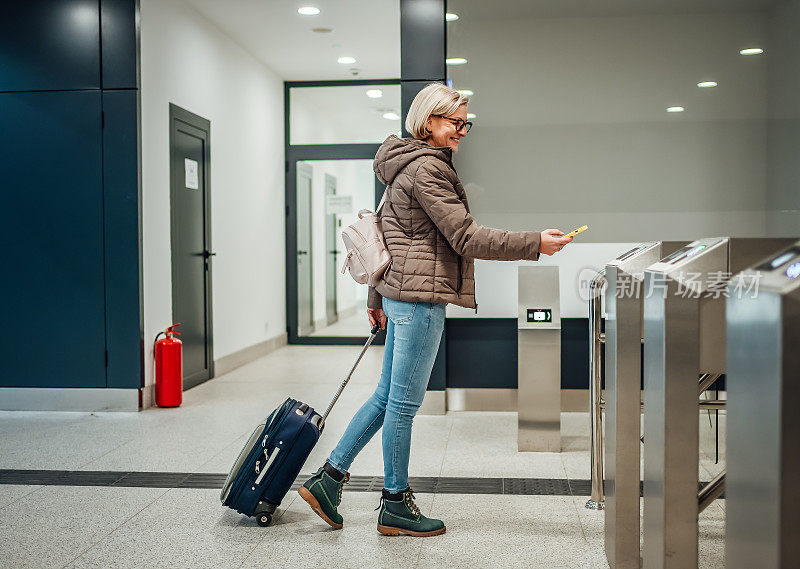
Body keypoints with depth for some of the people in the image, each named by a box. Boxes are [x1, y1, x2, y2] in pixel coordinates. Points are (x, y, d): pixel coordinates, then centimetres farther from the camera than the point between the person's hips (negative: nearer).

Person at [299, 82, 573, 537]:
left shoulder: (408, 166, 19)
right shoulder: (427, 168, -13)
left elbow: (388, 236, 23)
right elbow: (466, 237, -18)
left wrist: (376, 298, 26)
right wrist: (535, 244, -16)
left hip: (402, 294, 10)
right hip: (420, 296, -10)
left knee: (388, 397, 15)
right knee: (404, 403, 0)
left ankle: (328, 478, 20)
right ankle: (396, 507, 12)